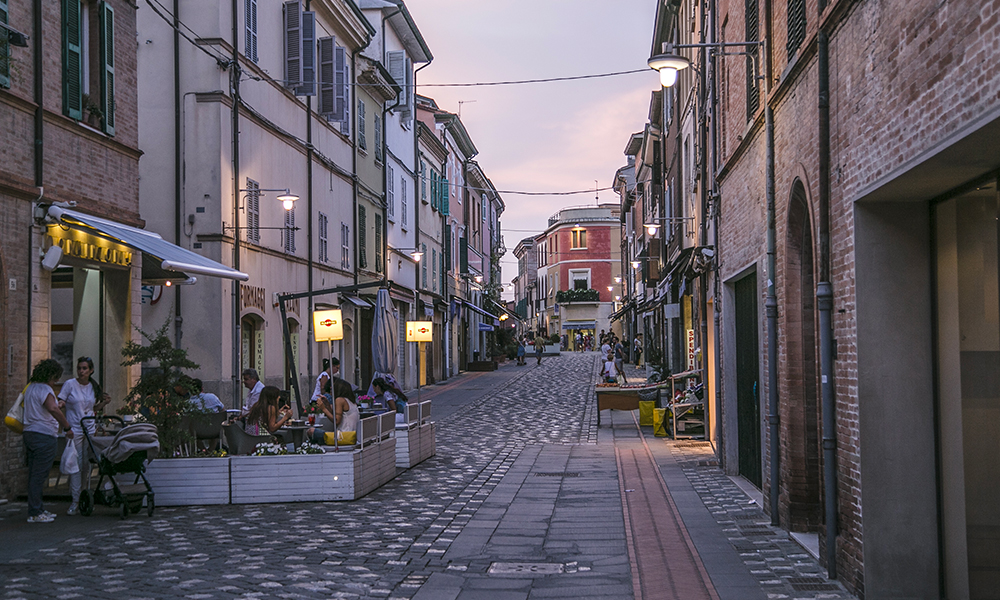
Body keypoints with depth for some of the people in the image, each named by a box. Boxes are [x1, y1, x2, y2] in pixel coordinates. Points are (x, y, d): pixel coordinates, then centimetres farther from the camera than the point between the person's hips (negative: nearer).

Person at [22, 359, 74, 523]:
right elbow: (53, 409, -29)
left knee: (34, 474, 12)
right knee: (39, 476, -8)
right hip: (44, 435, -10)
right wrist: (67, 427, -25)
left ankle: (38, 509, 19)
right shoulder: (44, 390, -14)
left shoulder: (30, 387, 17)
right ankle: (34, 513, -7)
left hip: (29, 434, 10)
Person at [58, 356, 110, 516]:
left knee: (88, 464, 3)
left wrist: (103, 402, 2)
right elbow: (60, 403, -2)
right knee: (75, 465, -8)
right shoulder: (70, 384, -3)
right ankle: (74, 500, -4)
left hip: (90, 430, 4)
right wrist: (60, 405, -24)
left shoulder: (93, 386, 10)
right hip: (74, 430, -4)